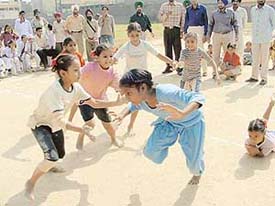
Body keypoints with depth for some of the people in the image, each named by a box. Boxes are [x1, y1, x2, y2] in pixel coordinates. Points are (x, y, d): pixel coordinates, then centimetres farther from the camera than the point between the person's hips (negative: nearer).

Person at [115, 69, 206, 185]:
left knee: (193, 157, 6)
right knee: (150, 152, -3)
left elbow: (198, 98, -48)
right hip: (169, 122, 5)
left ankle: (198, 173, 42)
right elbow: (133, 106, 3)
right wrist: (122, 115, -18)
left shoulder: (166, 92, -44)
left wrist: (182, 113, -66)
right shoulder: (140, 100, -22)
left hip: (191, 122, -4)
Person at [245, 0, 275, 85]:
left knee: (264, 58, -1)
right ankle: (254, 77, 15)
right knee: (255, 58, 7)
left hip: (265, 38, -4)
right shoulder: (253, 10, 9)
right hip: (255, 38, 4)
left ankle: (264, 78, 4)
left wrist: (268, 33, 4)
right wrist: (255, 32, 13)